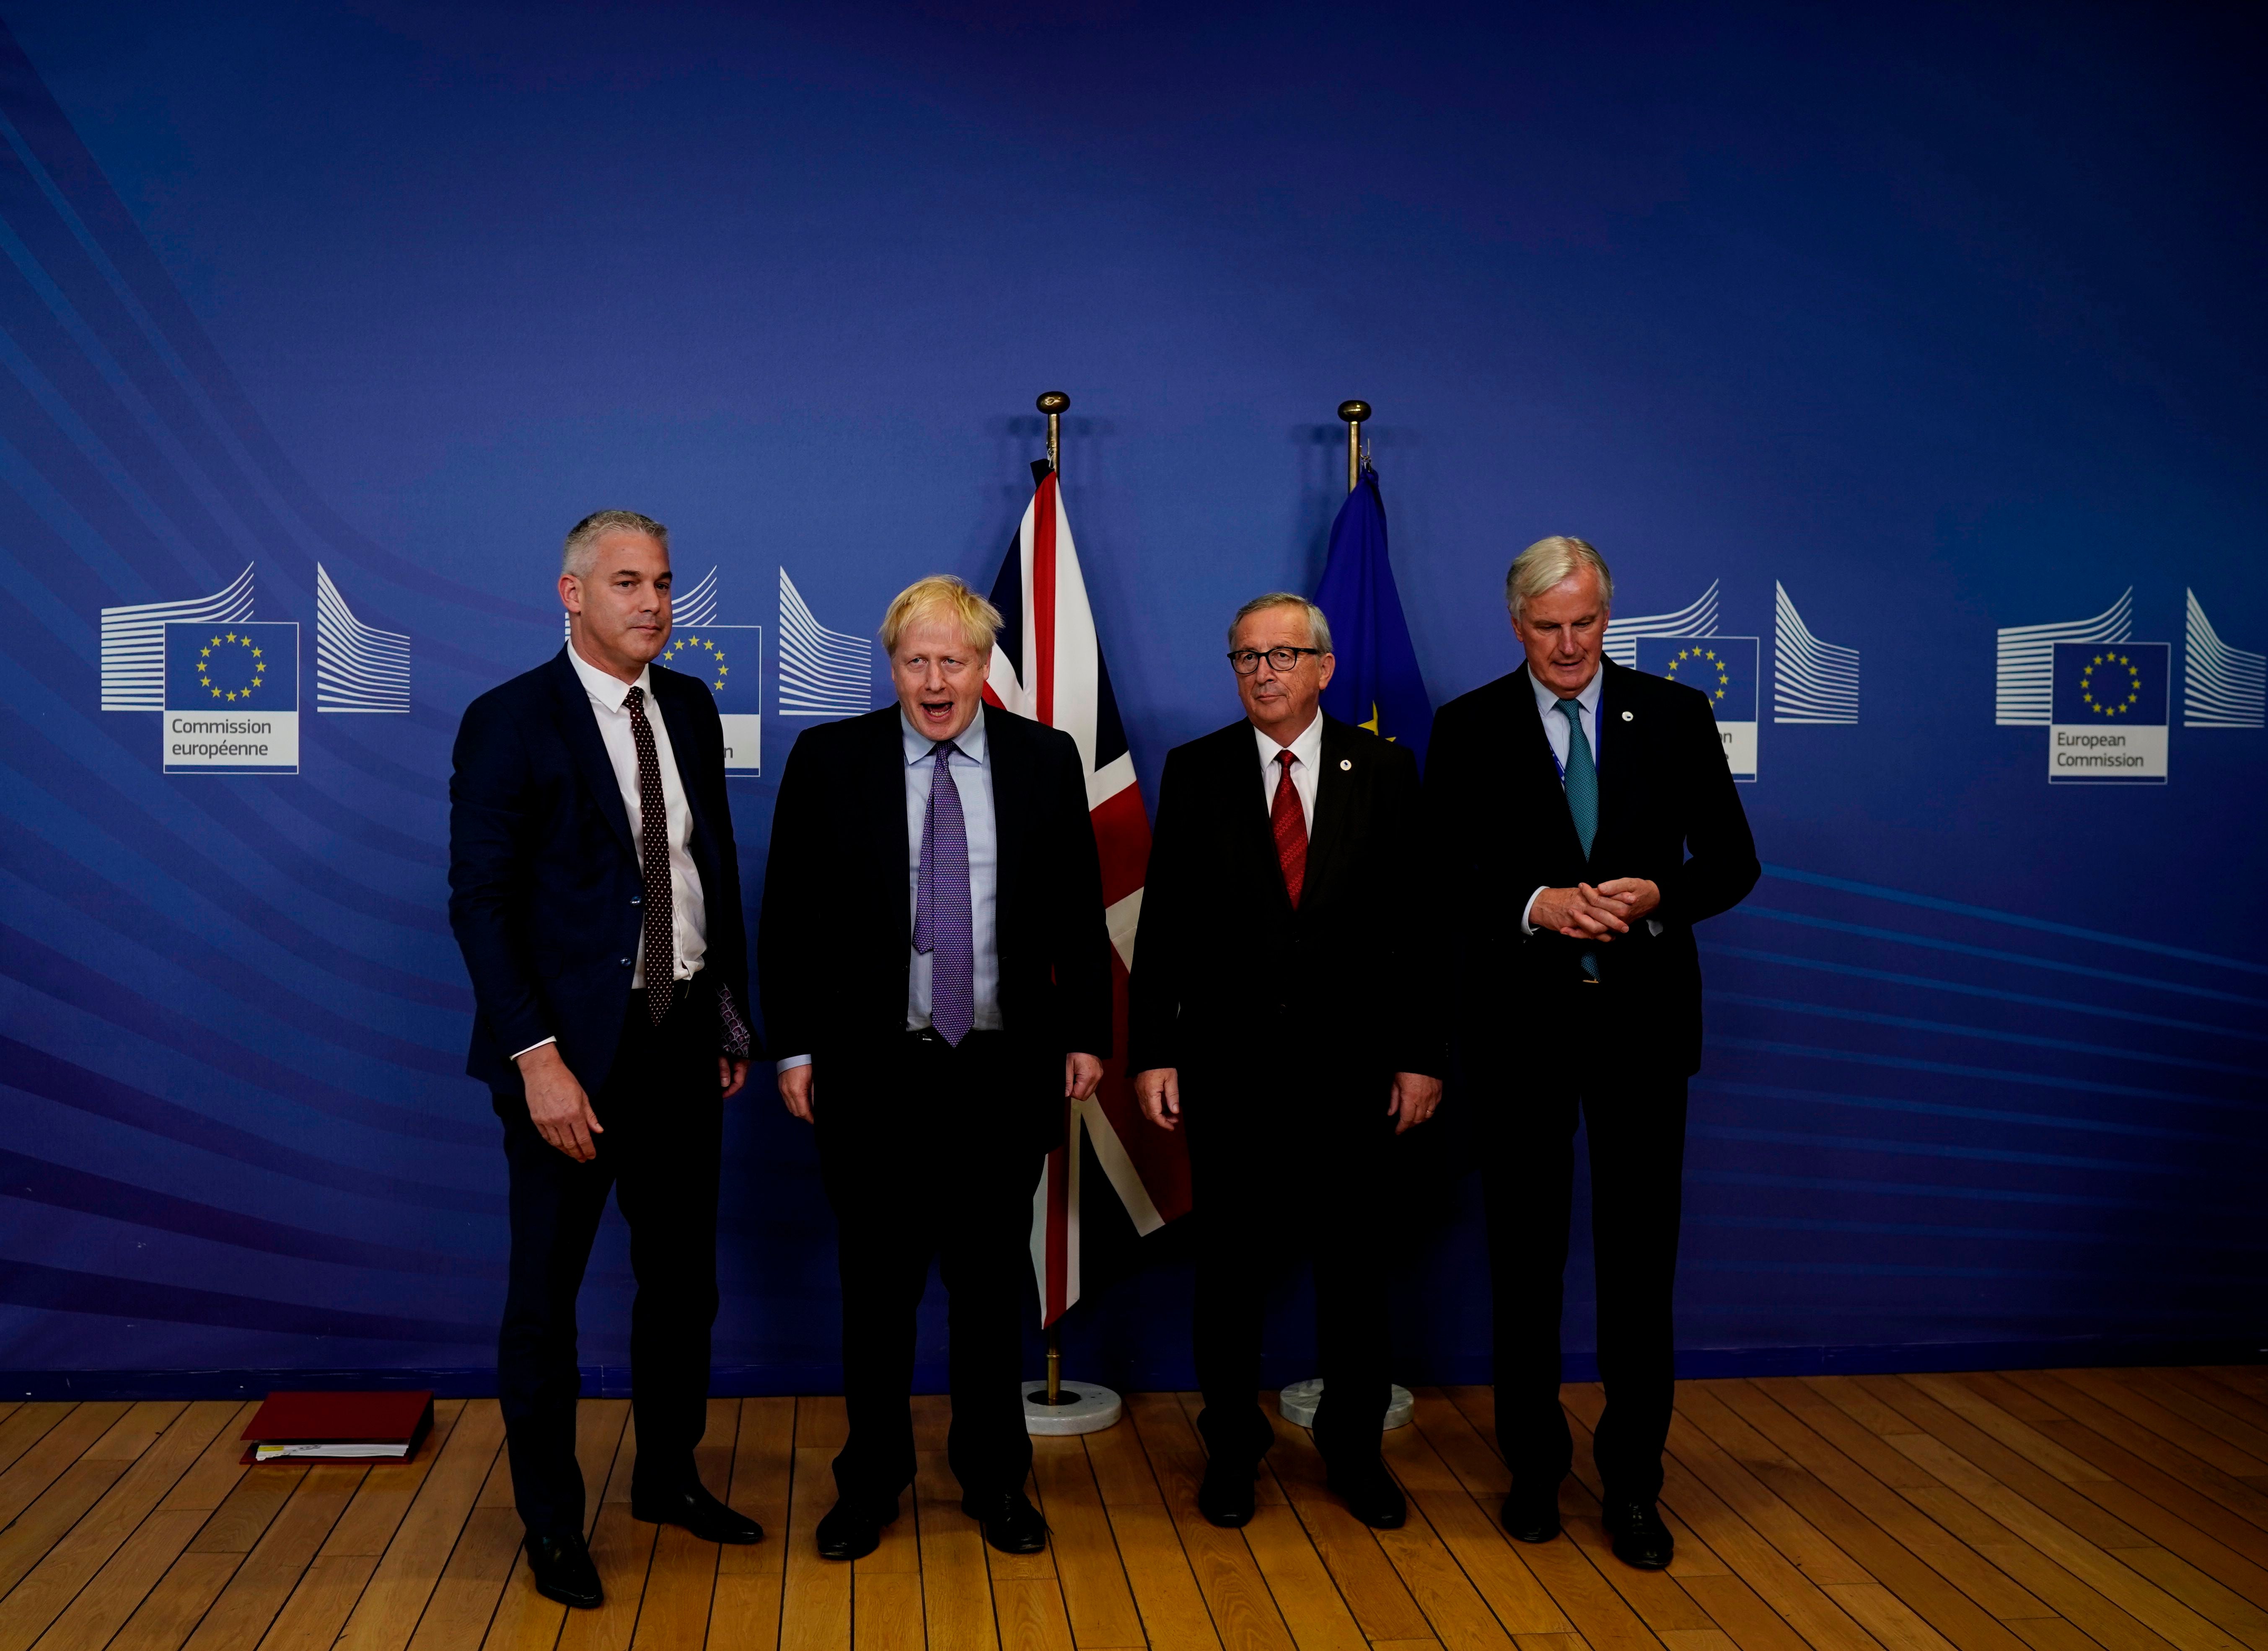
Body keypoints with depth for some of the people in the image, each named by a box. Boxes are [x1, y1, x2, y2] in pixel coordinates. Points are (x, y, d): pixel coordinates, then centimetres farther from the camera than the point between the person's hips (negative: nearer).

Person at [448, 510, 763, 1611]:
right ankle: (551, 1522, 25)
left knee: (682, 1271, 17)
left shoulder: (692, 709, 8)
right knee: (547, 1287, 8)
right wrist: (538, 1057, -20)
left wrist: (732, 1018, 11)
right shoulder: (510, 722, -11)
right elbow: (480, 901, -14)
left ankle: (668, 1477, 36)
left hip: (684, 1036, 6)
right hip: (574, 1046, -6)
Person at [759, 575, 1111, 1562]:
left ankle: (994, 1478, 27)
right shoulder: (828, 759, -1)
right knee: (877, 1283, 9)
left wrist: (1086, 1035, 3)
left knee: (994, 1279, 11)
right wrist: (794, 1047, -3)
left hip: (1004, 1068, 1)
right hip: (872, 1070, -1)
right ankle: (871, 1481, 26)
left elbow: (1079, 913, 6)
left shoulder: (1046, 759, 3)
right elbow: (788, 915, 1)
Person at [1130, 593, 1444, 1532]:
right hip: (1228, 1059, 0)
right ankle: (1232, 1446, 25)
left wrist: (1421, 1054, -2)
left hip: (1350, 1059, 0)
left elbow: (1416, 920, 1)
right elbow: (1163, 923, 0)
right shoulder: (1195, 772, 2)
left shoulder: (1385, 770, 2)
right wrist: (1152, 1052, -5)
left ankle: (1354, 1446, 27)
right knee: (1231, 1258, 9)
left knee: (1352, 1258, 9)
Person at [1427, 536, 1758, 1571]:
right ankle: (1534, 1467, 27)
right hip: (1520, 1020, 0)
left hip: (1641, 1017, 0)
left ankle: (1632, 1482, 19)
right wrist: (1534, 905, -20)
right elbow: (1442, 878, -4)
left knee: (1640, 1255, 4)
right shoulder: (1469, 729, 1)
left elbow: (1732, 860, 3)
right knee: (1526, 1253, 11)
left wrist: (1661, 894, -17)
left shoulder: (1675, 715, 3)